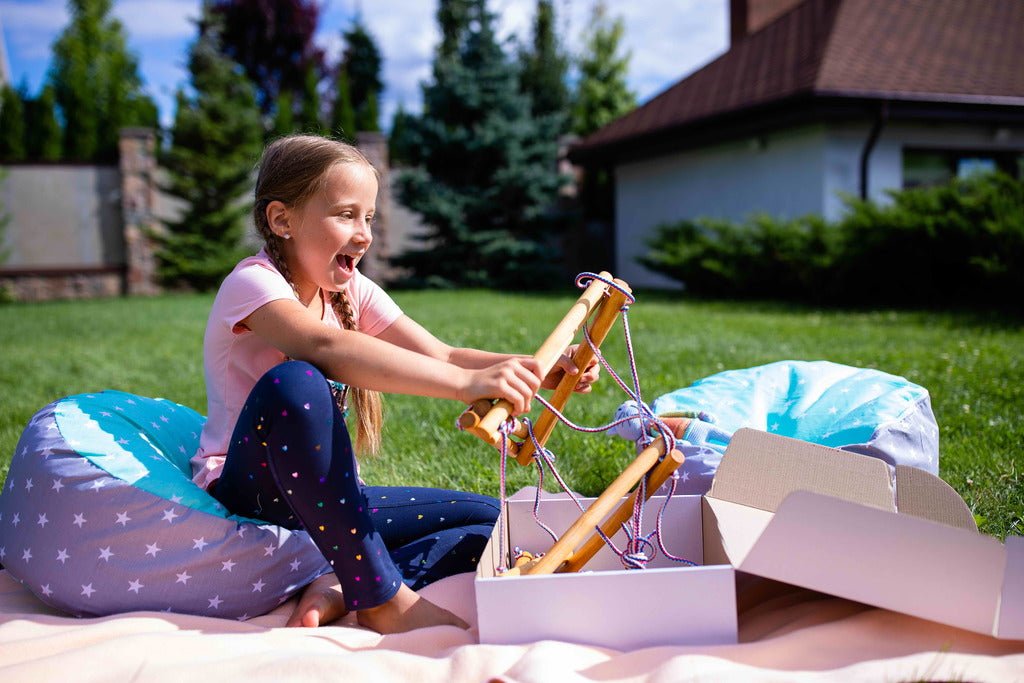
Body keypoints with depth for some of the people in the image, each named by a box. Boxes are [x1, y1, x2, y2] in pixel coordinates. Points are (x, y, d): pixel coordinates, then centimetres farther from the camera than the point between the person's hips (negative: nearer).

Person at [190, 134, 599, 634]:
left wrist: (543, 370, -23)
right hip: (243, 494, -7)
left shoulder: (354, 292, 4)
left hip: (325, 497, 7)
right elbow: (327, 348, -38)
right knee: (294, 383, -37)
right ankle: (381, 597, -29)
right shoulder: (253, 284, -17)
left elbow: (440, 357, -6)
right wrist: (466, 382, -48)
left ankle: (339, 591, -21)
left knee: (485, 520, -2)